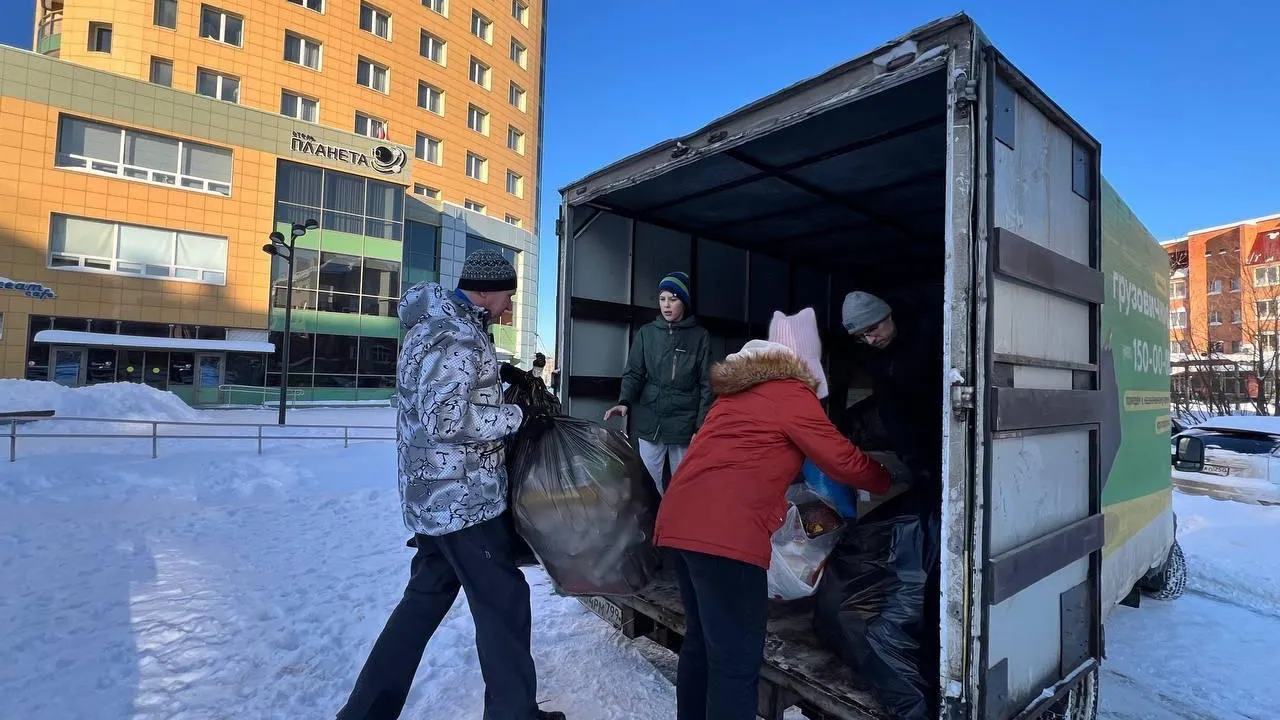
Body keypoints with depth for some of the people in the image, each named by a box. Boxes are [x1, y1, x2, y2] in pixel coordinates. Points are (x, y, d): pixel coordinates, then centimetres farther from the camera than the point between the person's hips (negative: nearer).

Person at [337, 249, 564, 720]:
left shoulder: (435, 323, 14)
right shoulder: (458, 336, -19)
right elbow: (446, 419, -26)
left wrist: (508, 382, 12)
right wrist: (516, 416, -15)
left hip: (435, 494, 10)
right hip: (463, 497, -10)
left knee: (426, 596, 20)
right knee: (503, 601, 4)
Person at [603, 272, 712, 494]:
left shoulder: (700, 337, 1)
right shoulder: (646, 333, 7)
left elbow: (706, 384, 1)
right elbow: (634, 373, 5)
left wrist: (701, 427, -6)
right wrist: (625, 402, -14)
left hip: (684, 424, -1)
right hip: (649, 421, 2)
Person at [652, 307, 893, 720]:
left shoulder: (740, 387, 21)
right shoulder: (791, 393, -2)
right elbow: (844, 461, 3)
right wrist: (886, 480, 21)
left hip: (680, 520, 9)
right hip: (725, 533, -9)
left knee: (701, 640, 21)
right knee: (737, 661, 1)